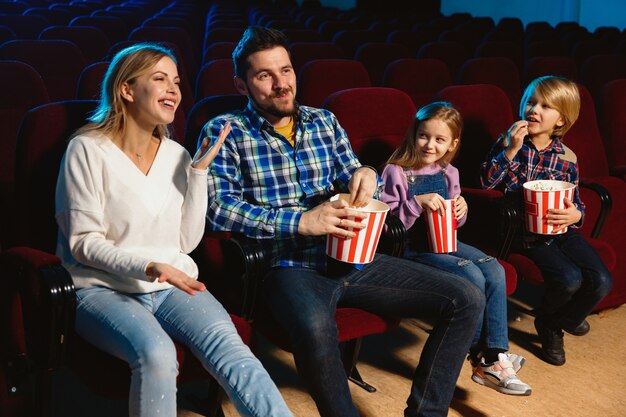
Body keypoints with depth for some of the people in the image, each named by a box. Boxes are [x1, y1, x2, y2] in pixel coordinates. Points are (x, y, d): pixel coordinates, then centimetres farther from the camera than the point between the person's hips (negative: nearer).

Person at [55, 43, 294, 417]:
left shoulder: (176, 155, 9)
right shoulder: (88, 150, -6)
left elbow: (187, 241, 5)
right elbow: (83, 243, -8)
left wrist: (199, 171, -3)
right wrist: (149, 268, -23)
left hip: (171, 285, 4)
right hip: (103, 287, -4)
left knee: (229, 350, -25)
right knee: (156, 354, -35)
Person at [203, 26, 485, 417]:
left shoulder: (324, 120, 15)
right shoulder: (225, 131, 0)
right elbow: (218, 208, -12)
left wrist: (365, 175, -7)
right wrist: (301, 221, -20)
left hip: (353, 260, 6)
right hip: (290, 267, -5)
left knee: (467, 300, -5)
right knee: (315, 326, -41)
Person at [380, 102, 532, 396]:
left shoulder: (448, 173, 11)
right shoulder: (396, 172, -10)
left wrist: (461, 210, -4)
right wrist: (417, 203, -26)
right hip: (412, 248, -7)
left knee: (494, 271, -15)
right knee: (473, 278, -24)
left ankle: (495, 355, -13)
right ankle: (480, 355, -6)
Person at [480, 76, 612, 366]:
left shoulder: (567, 157, 3)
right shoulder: (508, 142, -1)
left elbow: (576, 202, 9)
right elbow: (487, 181, -11)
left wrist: (576, 215, -15)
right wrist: (511, 150, -21)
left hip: (563, 230, 3)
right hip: (525, 231, -3)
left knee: (601, 282, -14)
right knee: (569, 279, -25)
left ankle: (561, 321, 17)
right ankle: (547, 325, 10)